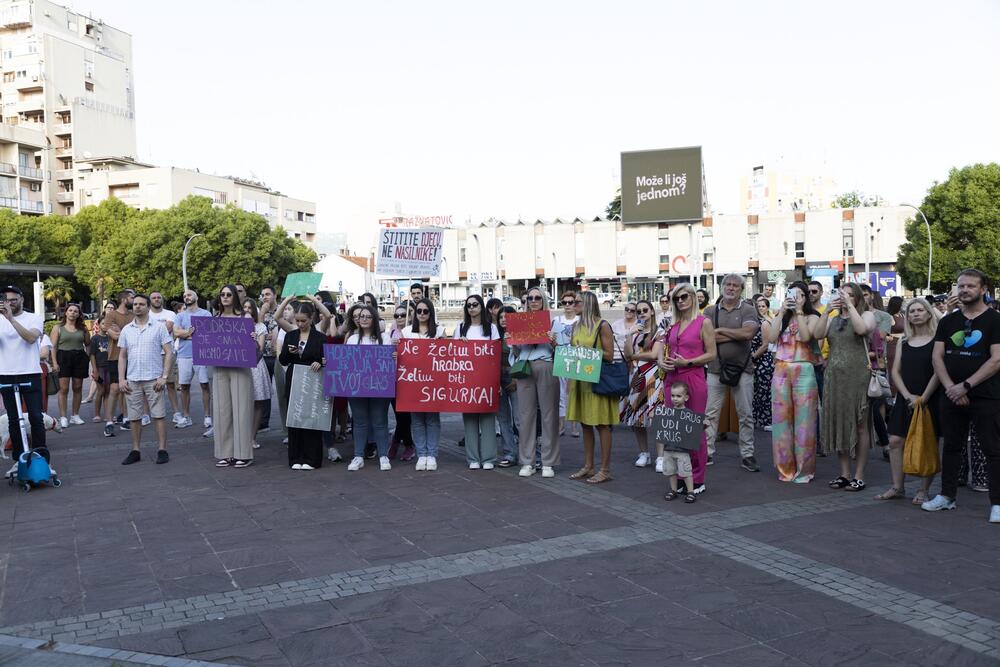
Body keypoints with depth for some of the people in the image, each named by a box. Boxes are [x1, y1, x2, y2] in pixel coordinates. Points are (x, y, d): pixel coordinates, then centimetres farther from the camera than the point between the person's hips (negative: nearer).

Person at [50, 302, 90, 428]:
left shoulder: (82, 328, 12)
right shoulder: (58, 328, 5)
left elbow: (88, 344, 15)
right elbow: (53, 346, 0)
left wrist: (89, 356, -1)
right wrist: (54, 362, -9)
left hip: (80, 358, 3)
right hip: (63, 357, -3)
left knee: (77, 388, 6)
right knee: (64, 388, -6)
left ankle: (75, 415, 15)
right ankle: (63, 417, -4)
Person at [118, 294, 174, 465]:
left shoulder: (159, 327, 0)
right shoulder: (126, 330, 10)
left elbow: (169, 352, -3)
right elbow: (122, 356, 14)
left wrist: (164, 377, -11)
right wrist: (121, 379, 4)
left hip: (153, 379, -3)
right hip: (132, 380, 4)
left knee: (158, 416, -2)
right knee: (134, 418, 8)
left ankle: (162, 450, 4)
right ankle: (135, 451, 16)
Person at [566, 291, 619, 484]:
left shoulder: (602, 325, -8)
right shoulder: (576, 326, 12)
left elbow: (609, 355, -9)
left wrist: (588, 350, -19)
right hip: (579, 379, 7)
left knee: (602, 424, -2)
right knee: (585, 423, 11)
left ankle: (605, 470, 3)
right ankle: (588, 466, 19)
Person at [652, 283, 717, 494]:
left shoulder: (703, 322, -3)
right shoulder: (674, 323, 13)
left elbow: (711, 354, -7)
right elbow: (662, 346, 20)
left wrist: (686, 362, -16)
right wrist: (661, 361, -1)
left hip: (693, 379, -6)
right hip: (672, 379, 6)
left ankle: (697, 479, 9)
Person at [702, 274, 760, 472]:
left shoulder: (748, 310, 1)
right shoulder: (710, 311, 5)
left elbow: (748, 333, -17)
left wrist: (720, 330, -8)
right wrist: (737, 335, -11)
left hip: (742, 369, -1)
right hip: (716, 369, 1)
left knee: (746, 415, 6)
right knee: (710, 414, 3)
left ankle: (747, 455, 15)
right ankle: (706, 452, 11)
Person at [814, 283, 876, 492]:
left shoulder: (867, 315, 3)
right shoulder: (833, 318, 15)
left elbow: (862, 329, -20)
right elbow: (817, 334, -3)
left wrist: (849, 305, -16)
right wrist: (827, 310, -10)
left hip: (858, 376, -4)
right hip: (834, 376, 5)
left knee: (860, 426, 0)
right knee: (839, 425, 8)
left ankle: (859, 475, 7)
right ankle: (845, 473, 17)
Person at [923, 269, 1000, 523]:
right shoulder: (948, 321, 11)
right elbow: (937, 356, 6)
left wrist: (965, 386, -15)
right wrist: (950, 387, -8)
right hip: (952, 395, 5)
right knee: (951, 446, 12)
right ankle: (947, 496, 22)